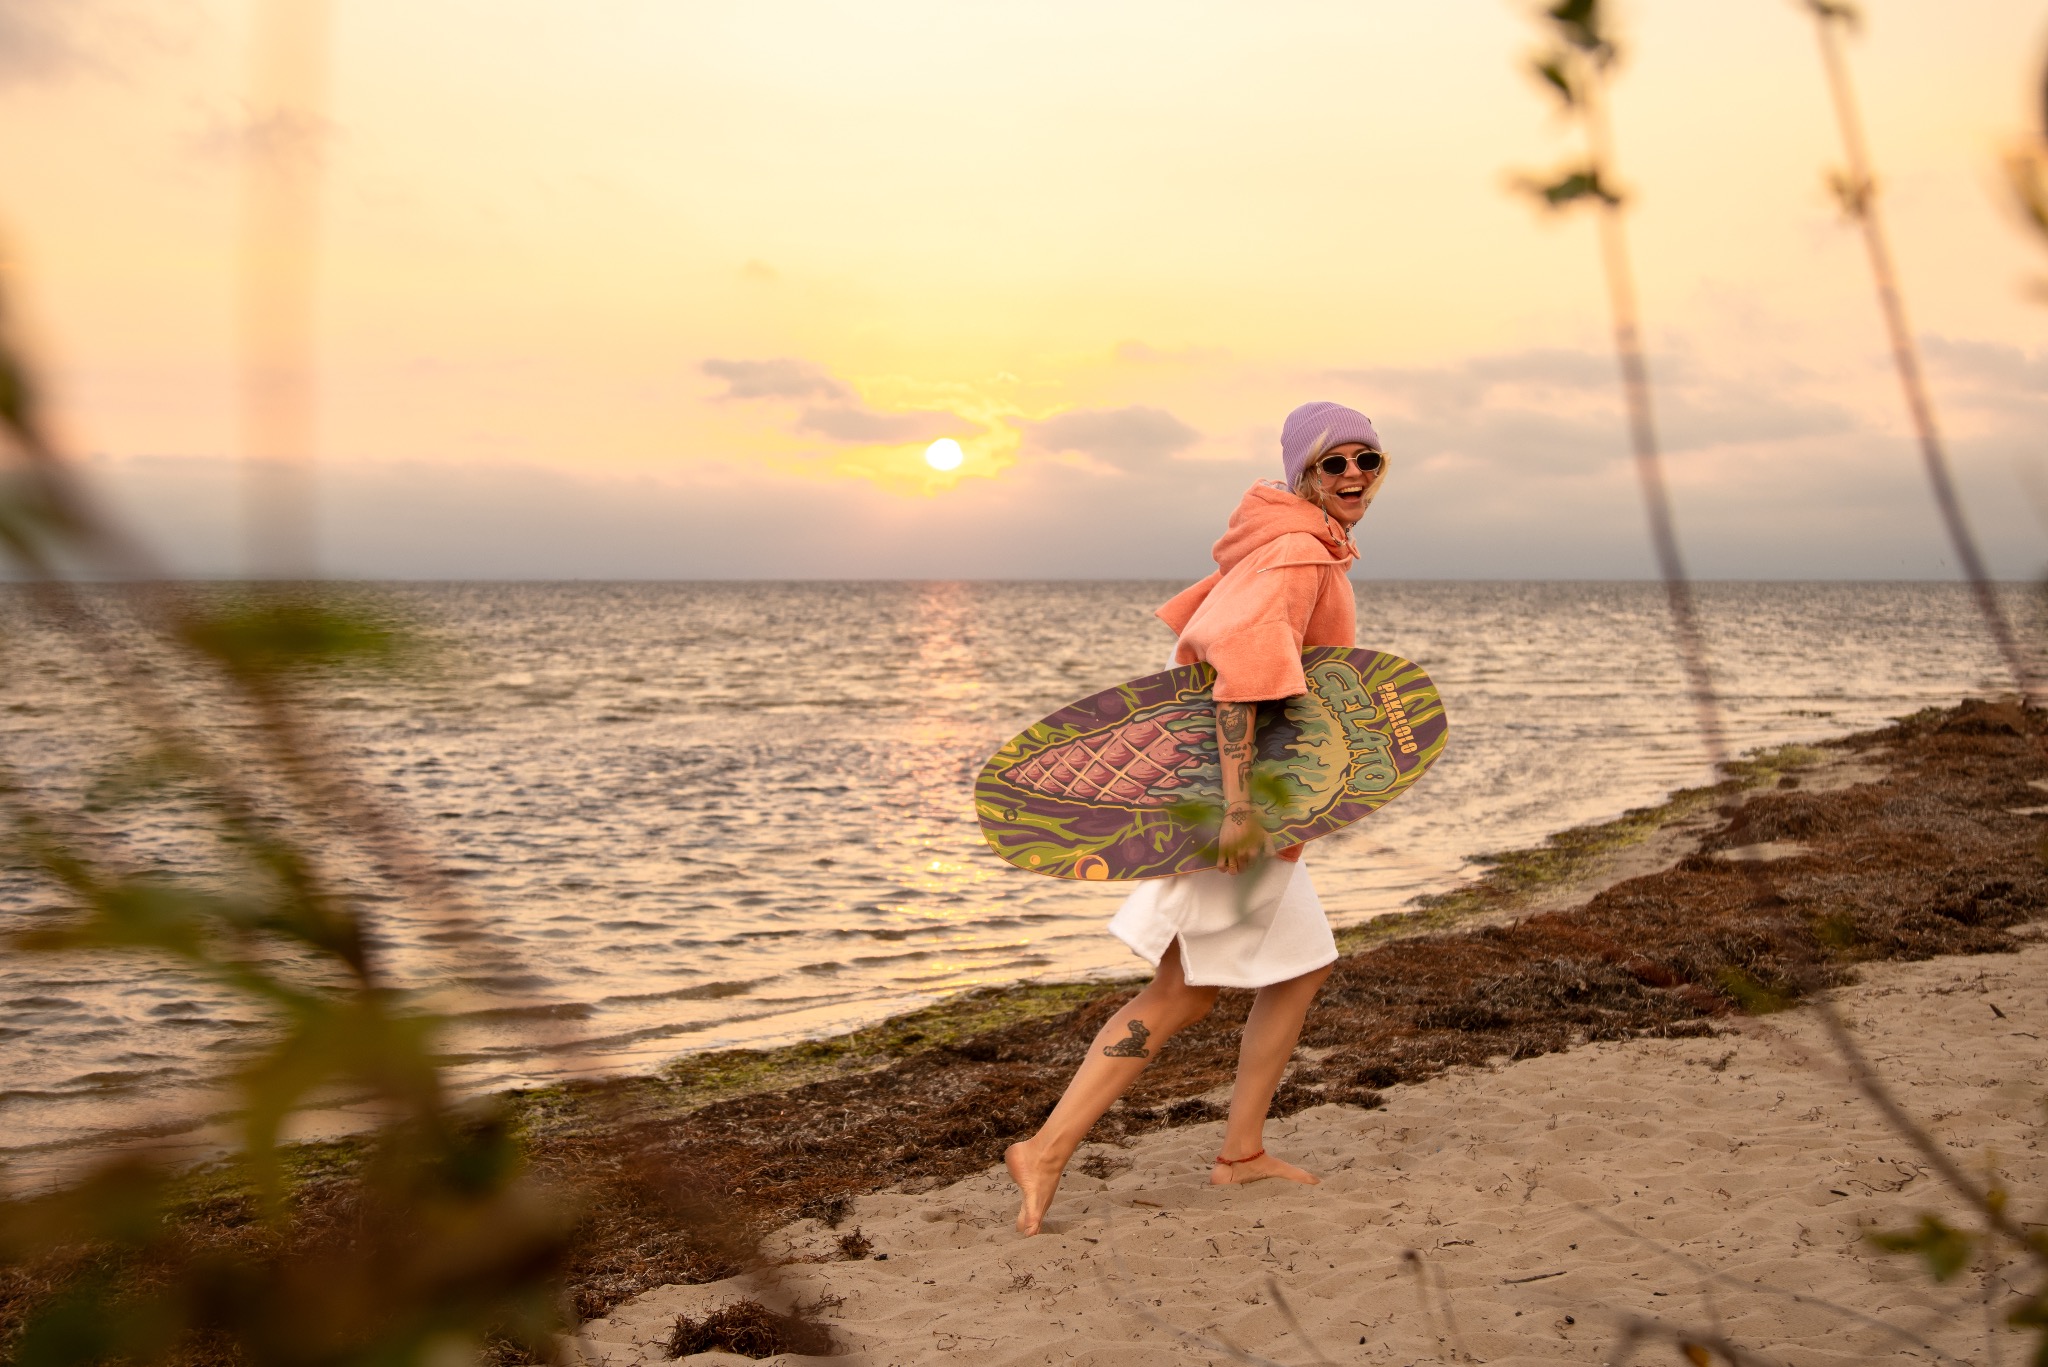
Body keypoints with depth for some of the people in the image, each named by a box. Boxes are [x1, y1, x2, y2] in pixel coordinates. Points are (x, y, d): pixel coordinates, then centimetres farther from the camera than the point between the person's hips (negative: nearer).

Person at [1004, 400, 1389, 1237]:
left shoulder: (1284, 547, 13)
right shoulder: (1299, 555, -18)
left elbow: (1195, 632, 21)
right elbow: (1240, 664, -32)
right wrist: (1239, 805, -35)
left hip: (1236, 788, 10)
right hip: (1243, 794, -10)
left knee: (1302, 967, 16)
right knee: (1181, 996, -4)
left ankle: (1242, 1152, 22)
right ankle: (1047, 1152, 1)